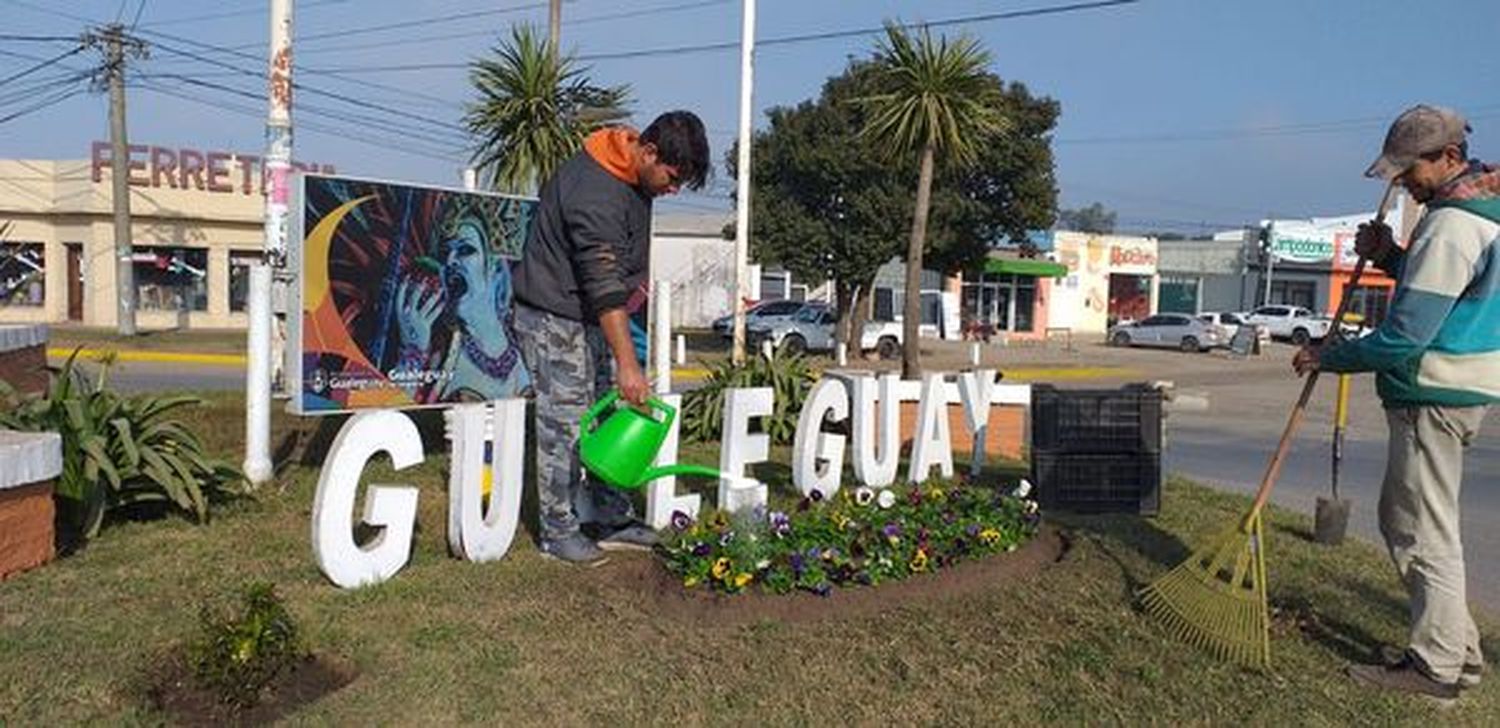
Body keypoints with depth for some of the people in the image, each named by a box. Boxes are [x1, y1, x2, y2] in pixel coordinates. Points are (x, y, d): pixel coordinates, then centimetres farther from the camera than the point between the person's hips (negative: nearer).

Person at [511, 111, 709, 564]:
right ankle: (557, 532, 8)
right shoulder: (595, 192, -28)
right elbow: (604, 286, -34)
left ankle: (612, 520, 20)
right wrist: (628, 363, -37)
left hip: (591, 316, 10)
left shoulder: (633, 176, 2)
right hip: (554, 318, -9)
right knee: (564, 424, -5)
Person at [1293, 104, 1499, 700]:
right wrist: (1389, 257, 8)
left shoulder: (1450, 226, -20)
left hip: (1433, 397, -10)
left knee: (1424, 530, -1)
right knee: (1400, 518, 18)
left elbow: (1406, 336, -22)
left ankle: (1438, 665, 10)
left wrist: (1328, 357, -9)